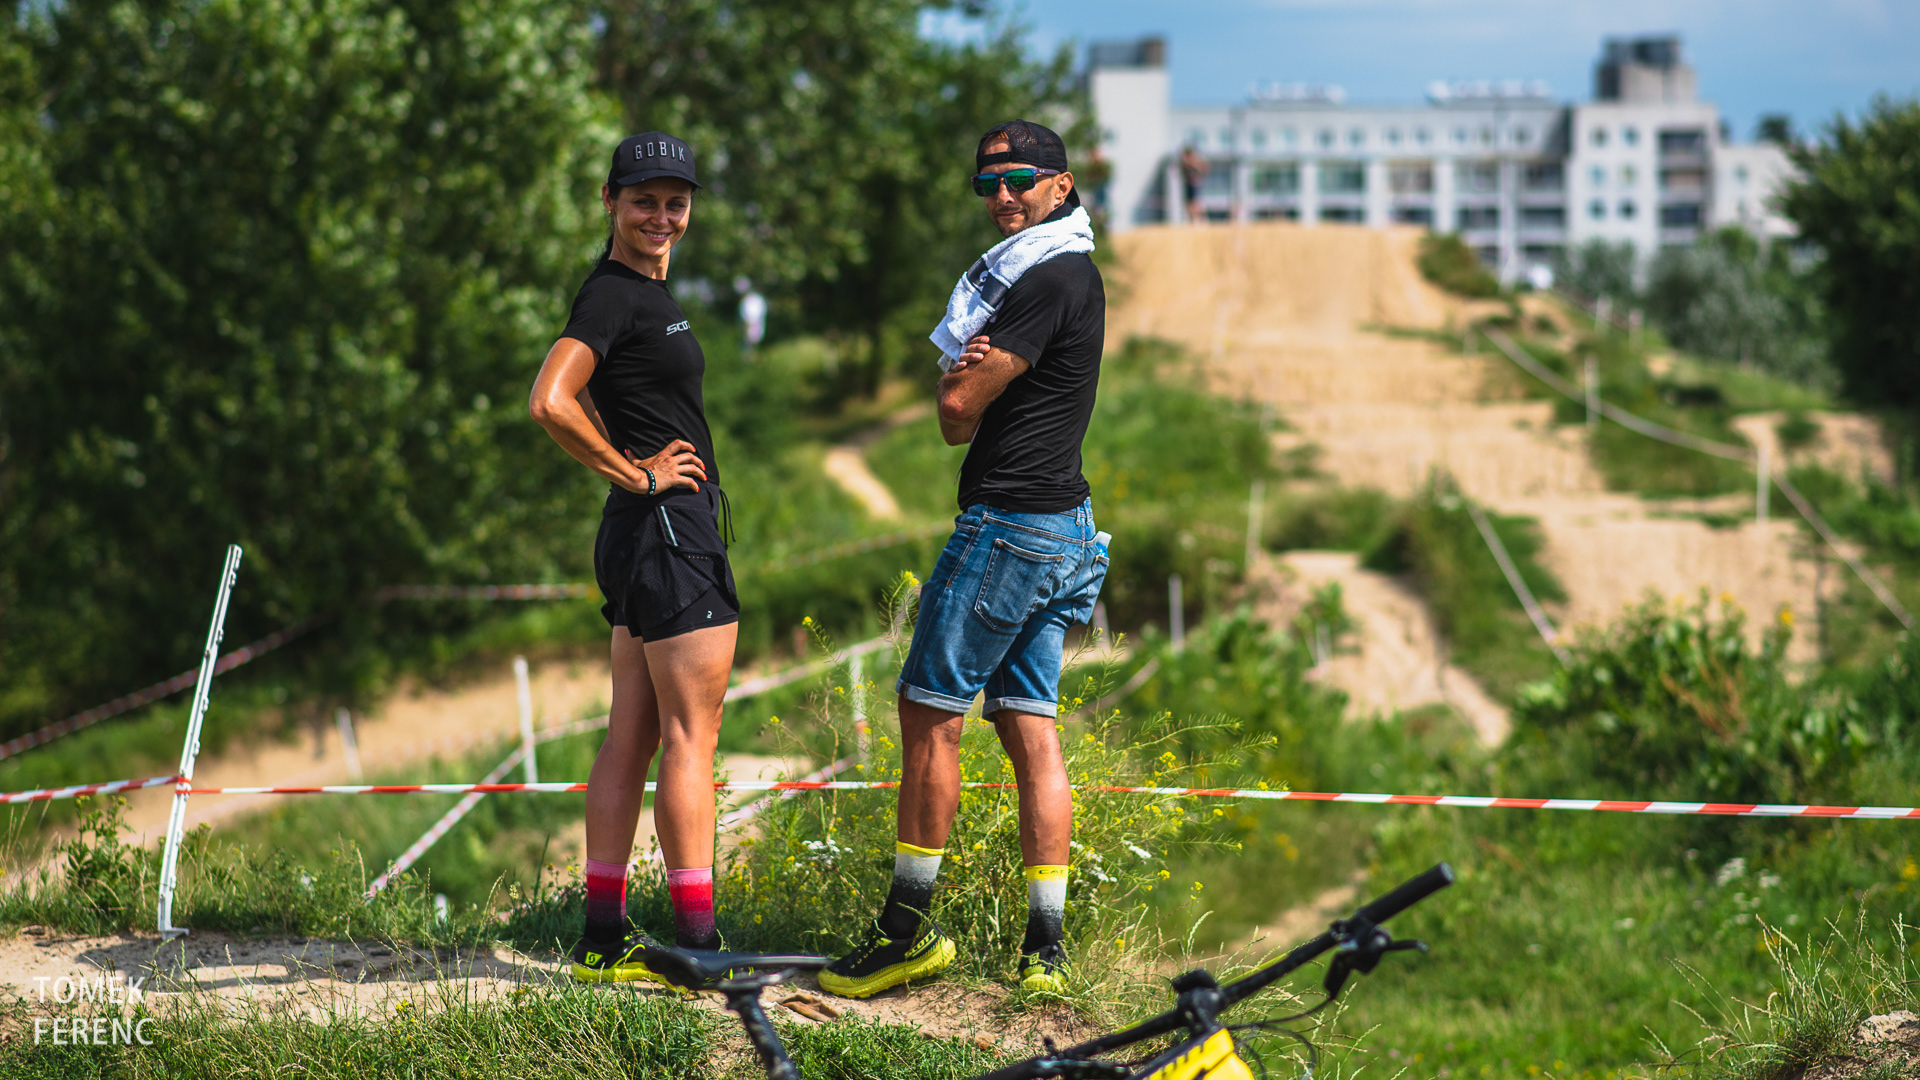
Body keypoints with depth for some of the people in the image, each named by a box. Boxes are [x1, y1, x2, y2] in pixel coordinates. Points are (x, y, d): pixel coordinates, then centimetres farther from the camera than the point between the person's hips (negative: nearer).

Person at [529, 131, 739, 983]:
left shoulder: (643, 291, 16)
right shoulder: (614, 295, -13)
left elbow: (577, 395, 31)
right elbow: (549, 403, -26)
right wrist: (636, 475, -16)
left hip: (643, 532, 10)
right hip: (669, 527, -10)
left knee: (631, 737, 9)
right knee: (691, 736, -7)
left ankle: (604, 940, 12)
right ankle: (698, 947, -6)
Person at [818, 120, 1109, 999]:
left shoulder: (1048, 280, -13)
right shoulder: (1069, 274, 19)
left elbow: (956, 413, -15)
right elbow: (966, 410, 16)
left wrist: (963, 371, 6)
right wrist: (975, 366, -6)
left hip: (1009, 523, -10)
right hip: (1063, 531, 10)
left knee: (929, 714, -4)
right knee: (1030, 730, 7)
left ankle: (907, 928, 0)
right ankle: (1045, 949, 5)